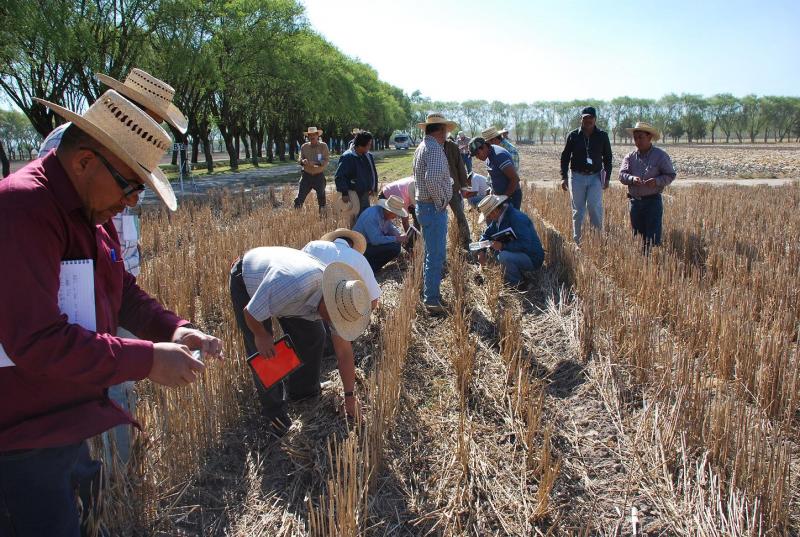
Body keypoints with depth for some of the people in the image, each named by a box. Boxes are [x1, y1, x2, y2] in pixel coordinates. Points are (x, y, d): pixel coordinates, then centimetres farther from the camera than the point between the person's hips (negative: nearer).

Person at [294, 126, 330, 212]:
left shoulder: (323, 146, -4)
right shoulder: (304, 147, 3)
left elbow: (326, 160, -10)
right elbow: (300, 159, 5)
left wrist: (315, 163, -26)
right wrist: (303, 161, -20)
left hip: (319, 176, -1)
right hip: (306, 175, 1)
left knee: (321, 197, 9)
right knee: (300, 196, -4)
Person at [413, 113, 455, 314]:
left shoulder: (422, 146, 14)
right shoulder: (435, 148, -18)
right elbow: (433, 178, -31)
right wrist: (440, 202, -18)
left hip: (424, 205, 11)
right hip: (434, 208, -11)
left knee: (432, 252, 20)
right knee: (436, 255, -6)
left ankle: (428, 290, 32)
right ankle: (432, 300, -2)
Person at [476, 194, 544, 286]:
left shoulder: (517, 219, -26)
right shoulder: (498, 218, 2)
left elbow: (525, 245, -33)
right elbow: (486, 234, 14)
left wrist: (502, 246, -28)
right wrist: (482, 251, -2)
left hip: (532, 258, -9)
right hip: (519, 254, 9)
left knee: (504, 256, -33)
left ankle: (515, 284, -9)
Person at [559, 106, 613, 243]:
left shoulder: (602, 136, 4)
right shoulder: (573, 135, 2)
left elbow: (607, 158, 9)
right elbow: (565, 157, 6)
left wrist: (607, 177, 2)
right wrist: (564, 177, -1)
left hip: (596, 177, 0)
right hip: (577, 177, 0)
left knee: (594, 206, -14)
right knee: (578, 210, 4)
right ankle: (577, 240, 12)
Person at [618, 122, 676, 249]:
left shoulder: (660, 155, -1)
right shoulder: (630, 157, 8)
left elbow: (670, 175, -1)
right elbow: (622, 175, -2)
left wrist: (657, 181, -20)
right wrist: (632, 179, -24)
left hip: (653, 201, -4)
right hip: (635, 201, 4)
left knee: (653, 238, -7)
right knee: (638, 236, 10)